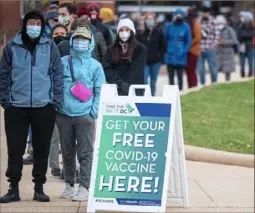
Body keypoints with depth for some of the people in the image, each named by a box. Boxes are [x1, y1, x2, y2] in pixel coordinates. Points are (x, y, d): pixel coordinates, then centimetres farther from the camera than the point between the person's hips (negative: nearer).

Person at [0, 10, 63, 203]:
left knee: (42, 149, 6)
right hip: (16, 107, 0)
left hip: (44, 107, 0)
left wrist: (56, 100, -2)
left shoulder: (50, 46, 3)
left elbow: (57, 74, 4)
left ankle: (39, 188, 16)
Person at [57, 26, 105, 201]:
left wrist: (94, 111, -6)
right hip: (63, 114, 2)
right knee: (67, 152, 10)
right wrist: (55, 104, 2)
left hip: (85, 116, -2)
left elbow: (100, 91, 2)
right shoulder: (62, 62, 7)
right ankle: (69, 185, 21)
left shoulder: (95, 66, 2)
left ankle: (84, 188, -2)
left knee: (85, 153, -4)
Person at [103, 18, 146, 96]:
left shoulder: (140, 49, 5)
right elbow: (107, 69, 1)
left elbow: (137, 71, -4)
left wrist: (126, 85, -17)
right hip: (115, 90, 2)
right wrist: (120, 83, -14)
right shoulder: (111, 50, 13)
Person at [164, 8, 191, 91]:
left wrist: (184, 52, -10)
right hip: (170, 56, 2)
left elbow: (188, 41, 1)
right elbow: (165, 39, 7)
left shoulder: (186, 27, -1)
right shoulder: (169, 26, 3)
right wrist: (166, 50, -5)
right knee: (171, 77, 7)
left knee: (180, 76, 2)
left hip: (180, 57, -2)